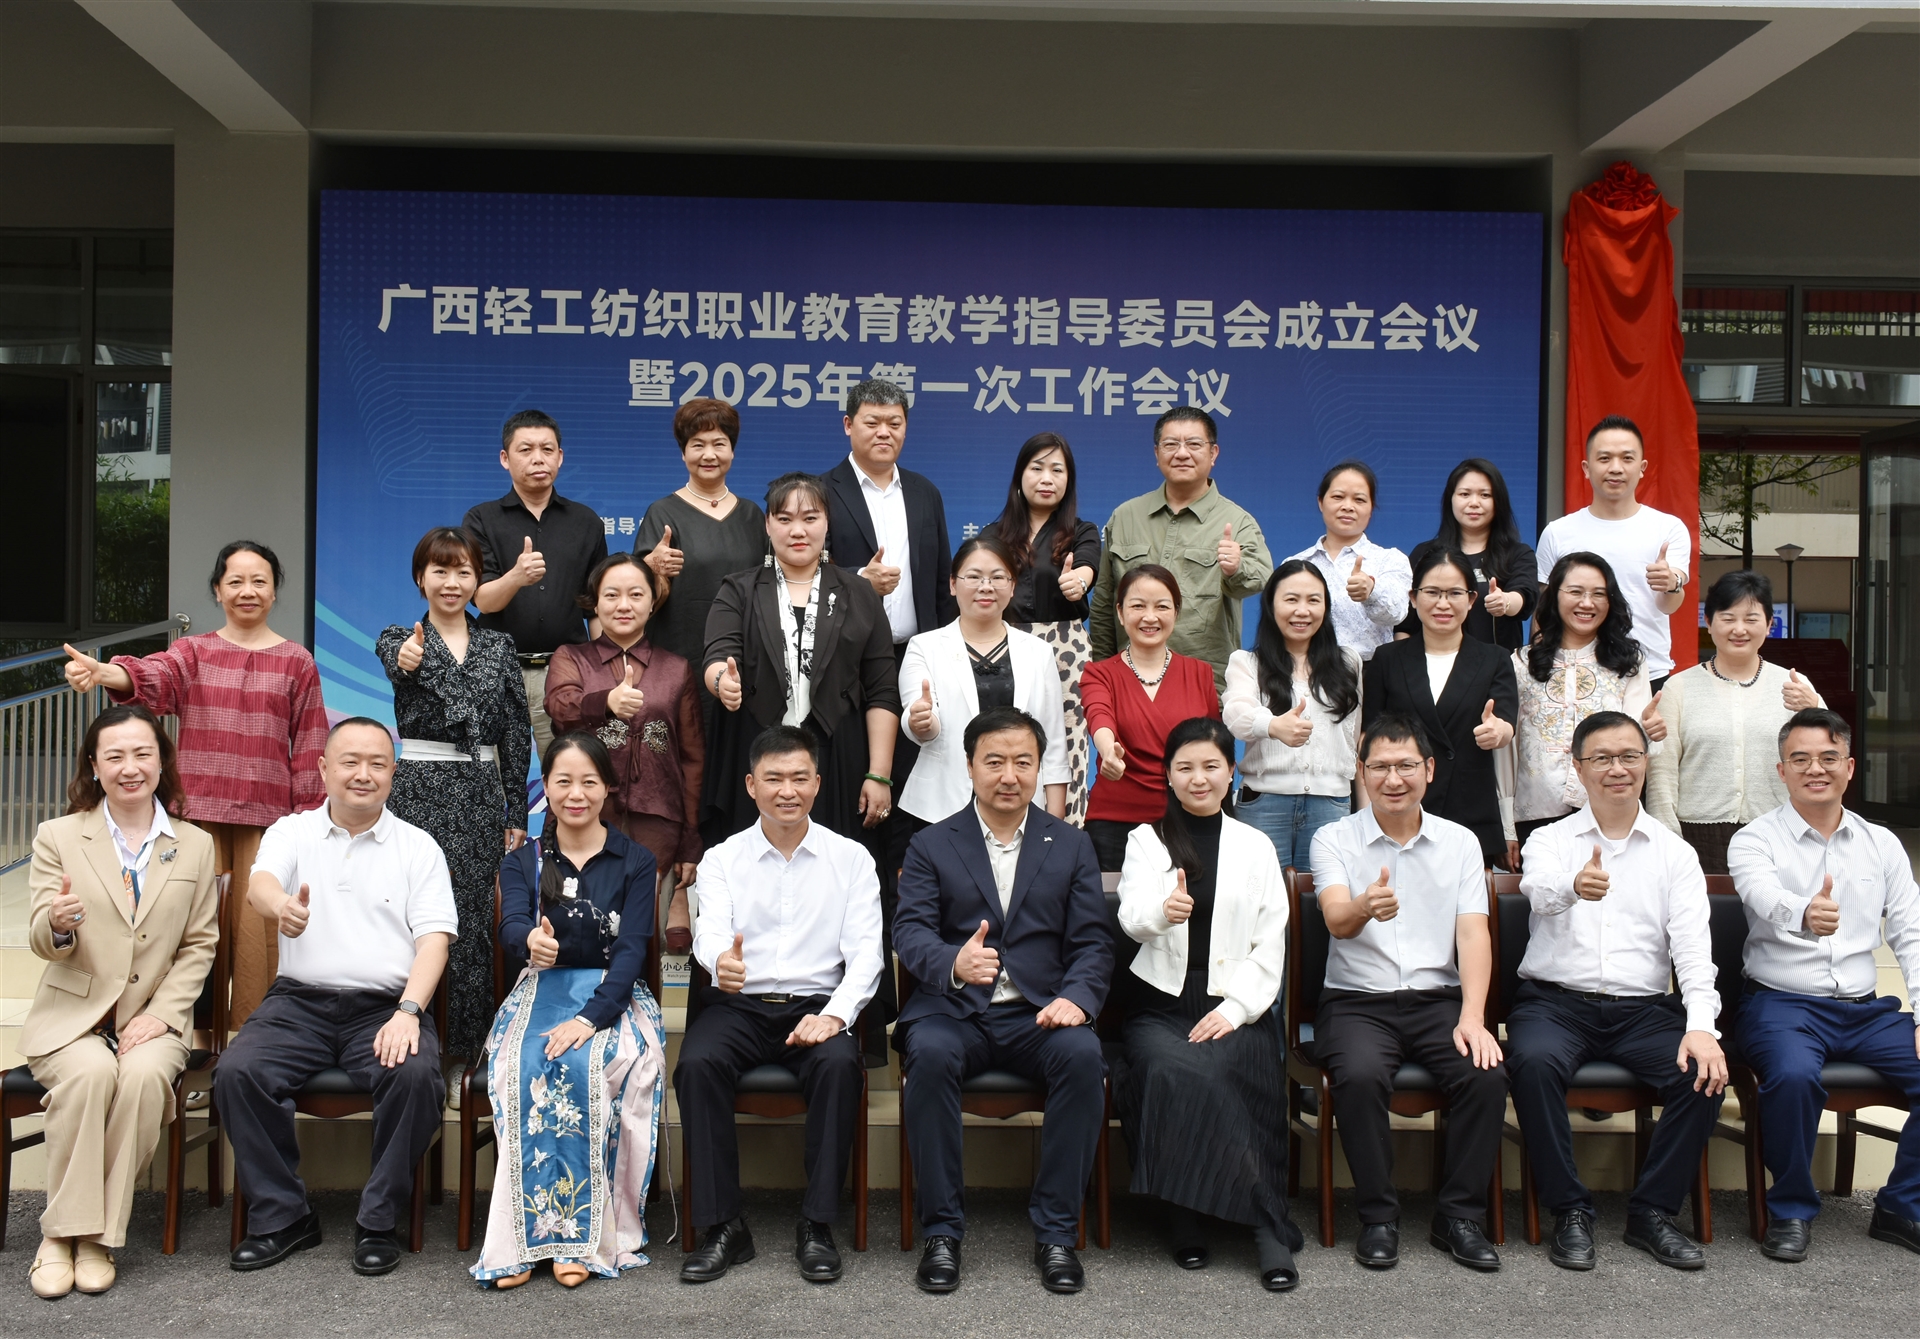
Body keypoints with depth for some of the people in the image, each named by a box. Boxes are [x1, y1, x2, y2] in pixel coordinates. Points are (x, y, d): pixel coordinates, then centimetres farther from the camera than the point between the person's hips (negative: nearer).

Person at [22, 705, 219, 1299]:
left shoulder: (196, 846, 9)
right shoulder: (58, 837, 6)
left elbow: (199, 946, 7)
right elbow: (41, 943, 0)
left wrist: (162, 1013, -7)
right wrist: (59, 922, -25)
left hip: (153, 1019, 1)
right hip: (71, 1014, 0)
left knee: (144, 1073, -31)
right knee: (91, 1070, -32)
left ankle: (98, 1235, -19)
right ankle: (63, 1232, -20)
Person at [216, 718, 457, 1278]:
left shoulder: (418, 847, 10)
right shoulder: (292, 832, 12)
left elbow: (434, 936, 0)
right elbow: (259, 883, -10)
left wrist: (408, 1011, -16)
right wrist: (282, 905, -36)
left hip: (386, 1006, -1)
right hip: (300, 1001, 1)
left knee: (417, 1076, -30)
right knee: (236, 1071, -25)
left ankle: (379, 1221, -10)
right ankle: (282, 1215, -6)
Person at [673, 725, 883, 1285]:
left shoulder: (851, 859, 8)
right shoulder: (722, 859, 9)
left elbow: (865, 953, 1)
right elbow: (711, 931, -8)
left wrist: (835, 1014, -18)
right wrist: (720, 960, -34)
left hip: (816, 1007, 0)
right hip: (737, 1006, 1)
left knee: (839, 1063, -32)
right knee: (697, 1063, -29)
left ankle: (817, 1225, -19)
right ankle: (723, 1226, -18)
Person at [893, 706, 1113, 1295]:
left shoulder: (1072, 846, 14)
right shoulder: (930, 846, 9)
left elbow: (1092, 941, 6)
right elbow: (909, 931, -5)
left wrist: (1076, 997, -15)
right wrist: (954, 962, -28)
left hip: (1038, 1013, 1)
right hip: (954, 1010, -1)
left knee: (1083, 1055, -30)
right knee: (929, 1054, -33)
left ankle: (1055, 1228, -16)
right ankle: (941, 1230, -19)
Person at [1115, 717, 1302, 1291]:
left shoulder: (1255, 846, 13)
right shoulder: (1146, 840, 11)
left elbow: (1271, 944, 7)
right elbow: (1131, 916, -7)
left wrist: (1235, 1008, -10)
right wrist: (1163, 910, -32)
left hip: (1234, 1007, 0)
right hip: (1161, 1004, 0)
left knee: (1215, 1070, -32)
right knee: (1172, 1068, -31)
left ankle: (1189, 1211, -20)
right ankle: (1267, 1224, -21)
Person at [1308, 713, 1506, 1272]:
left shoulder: (1460, 842, 9)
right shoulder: (1334, 840, 1)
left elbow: (1473, 933, -1)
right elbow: (1337, 919, -16)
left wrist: (1472, 1017, -17)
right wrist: (1365, 907, -42)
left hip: (1437, 999, 2)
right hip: (1357, 1000, -2)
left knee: (1485, 1075, -25)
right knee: (1360, 1076, -32)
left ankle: (1460, 1216, -6)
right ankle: (1378, 1217, -12)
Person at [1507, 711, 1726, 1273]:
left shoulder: (1675, 853, 12)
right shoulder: (1550, 841, 7)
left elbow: (1693, 947, -1)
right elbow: (1539, 889, -18)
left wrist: (1701, 1025, -19)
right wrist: (1572, 886, -44)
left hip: (1643, 1009, 2)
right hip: (1555, 1000, -2)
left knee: (1705, 1072, -25)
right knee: (1534, 1062, -32)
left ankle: (1652, 1210, -7)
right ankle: (1569, 1210, -15)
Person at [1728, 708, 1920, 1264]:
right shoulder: (1755, 840, -1)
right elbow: (1767, 899, -24)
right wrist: (1805, 915, -49)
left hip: (1867, 1008, 5)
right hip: (1784, 1003, -4)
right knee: (1793, 1076, -34)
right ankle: (1792, 1210, -8)